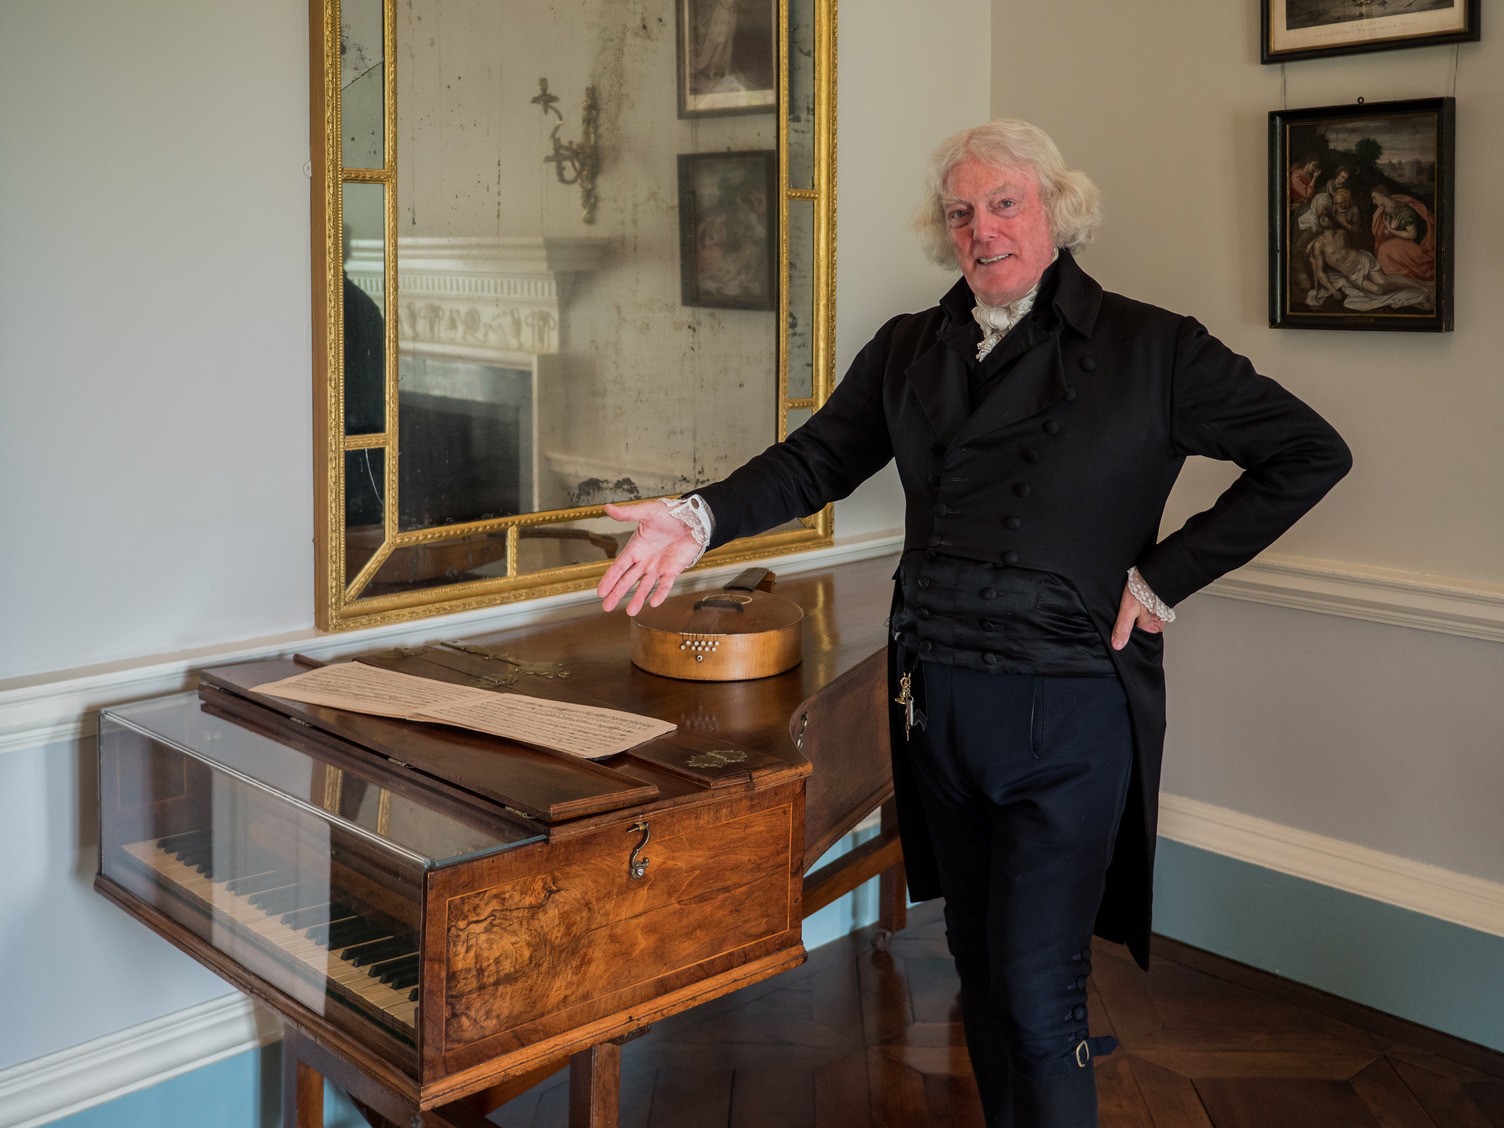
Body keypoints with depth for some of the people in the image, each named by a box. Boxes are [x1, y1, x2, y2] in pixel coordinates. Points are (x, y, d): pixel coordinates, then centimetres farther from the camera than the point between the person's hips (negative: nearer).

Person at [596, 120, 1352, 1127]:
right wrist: (703, 519, -10)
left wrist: (1166, 577, -6)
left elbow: (1309, 453, -2)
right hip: (938, 696, 5)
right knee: (980, 961, 17)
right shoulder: (910, 349, 10)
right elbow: (817, 461, 7)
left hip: (1069, 710, -4)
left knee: (1037, 993, -4)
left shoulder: (1148, 348, -3)